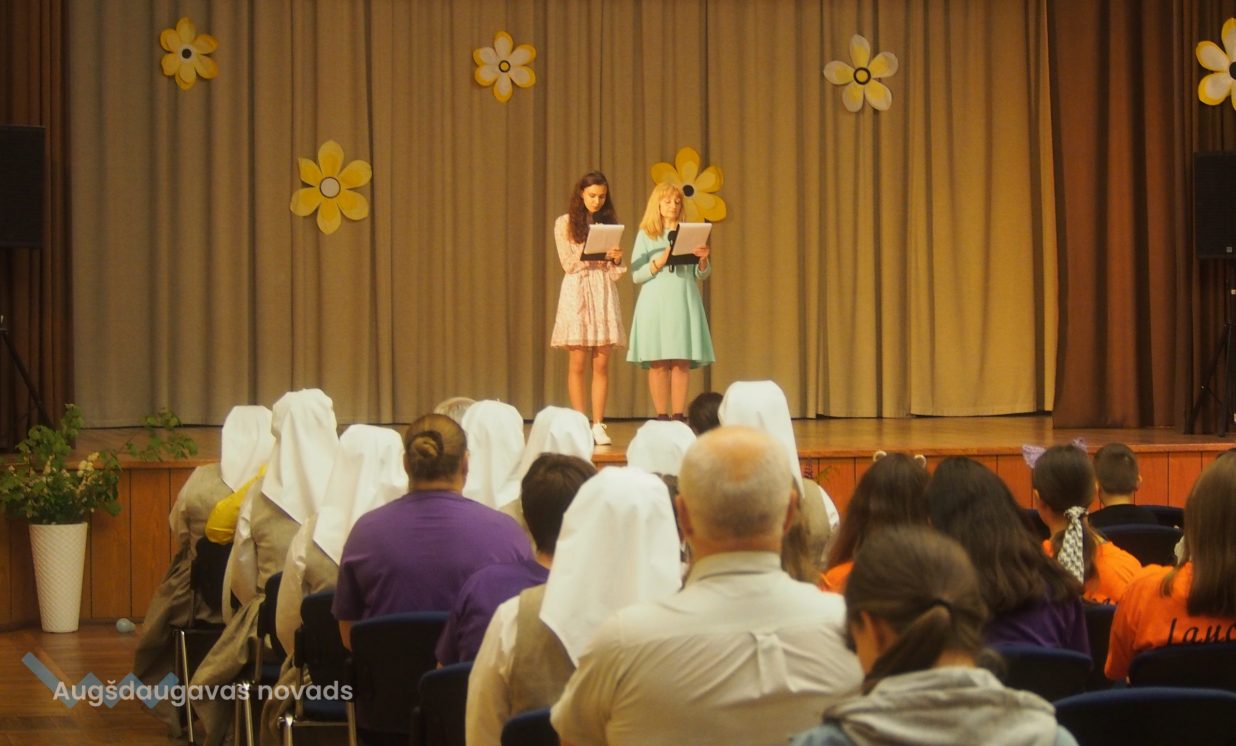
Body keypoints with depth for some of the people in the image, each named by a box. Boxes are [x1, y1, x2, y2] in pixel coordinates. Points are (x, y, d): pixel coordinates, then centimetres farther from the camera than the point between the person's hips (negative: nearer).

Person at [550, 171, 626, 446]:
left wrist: (616, 259, -12)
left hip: (604, 292, 3)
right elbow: (568, 263, -4)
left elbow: (616, 271, 10)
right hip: (577, 292, -3)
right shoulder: (565, 223, 4)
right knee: (578, 364, -3)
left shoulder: (610, 222, 12)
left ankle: (598, 424, 1)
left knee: (602, 364, -1)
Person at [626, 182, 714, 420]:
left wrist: (704, 259, -10)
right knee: (658, 364, -4)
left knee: (682, 364, -2)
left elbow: (701, 274, 11)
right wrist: (659, 262, -14)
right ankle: (662, 416, -1)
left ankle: (679, 416, -1)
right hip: (656, 302, -2)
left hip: (684, 302, 2)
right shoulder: (645, 235, 7)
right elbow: (636, 275, 0)